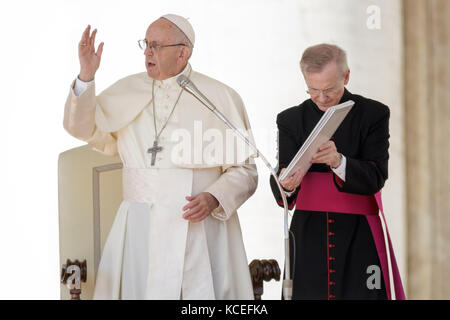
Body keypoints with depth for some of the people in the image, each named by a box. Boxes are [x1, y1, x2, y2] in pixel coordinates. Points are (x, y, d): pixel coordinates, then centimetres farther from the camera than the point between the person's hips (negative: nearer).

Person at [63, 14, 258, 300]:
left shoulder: (221, 98, 0)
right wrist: (86, 77, -4)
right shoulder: (127, 91, 10)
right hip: (140, 232, 3)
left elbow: (245, 170, 0)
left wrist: (214, 198, -17)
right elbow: (83, 129, 8)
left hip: (199, 227, -2)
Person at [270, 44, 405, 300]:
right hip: (308, 237, 2)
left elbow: (376, 178, -9)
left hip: (359, 237, -1)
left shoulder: (373, 114, 2)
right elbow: (280, 187, -2)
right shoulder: (291, 120, 7)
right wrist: (287, 184, -26)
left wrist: (338, 161, -28)